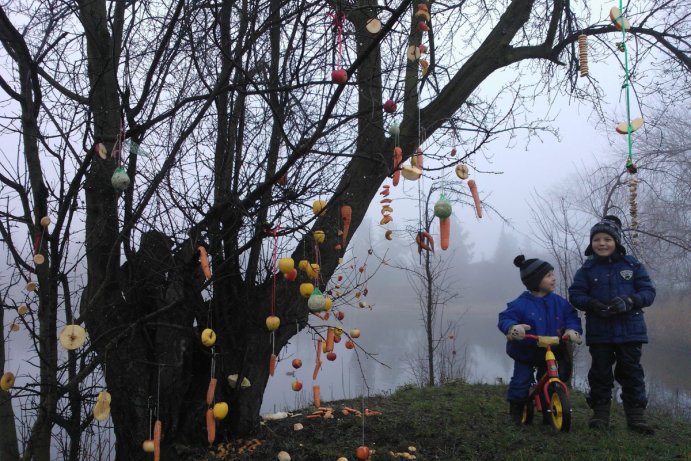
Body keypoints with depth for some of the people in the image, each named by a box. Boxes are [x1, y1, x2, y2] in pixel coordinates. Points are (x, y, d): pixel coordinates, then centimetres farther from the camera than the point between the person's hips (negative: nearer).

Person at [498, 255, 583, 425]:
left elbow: (571, 316, -2)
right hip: (525, 353, -4)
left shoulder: (559, 302, -5)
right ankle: (516, 410, 20)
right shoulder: (521, 304, -20)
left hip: (551, 352, 4)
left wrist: (572, 329, -23)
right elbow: (505, 318, -23)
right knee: (521, 382, 1)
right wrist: (513, 327, -45)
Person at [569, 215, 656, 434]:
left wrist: (629, 301, -19)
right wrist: (593, 304, -18)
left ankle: (636, 416, 16)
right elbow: (575, 294, 1)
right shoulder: (587, 268, 2)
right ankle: (600, 414, 18)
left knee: (631, 373, 6)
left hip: (630, 330, 0)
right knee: (600, 373, 7)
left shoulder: (632, 265, 1)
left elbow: (648, 291, 0)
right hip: (599, 331, 0)